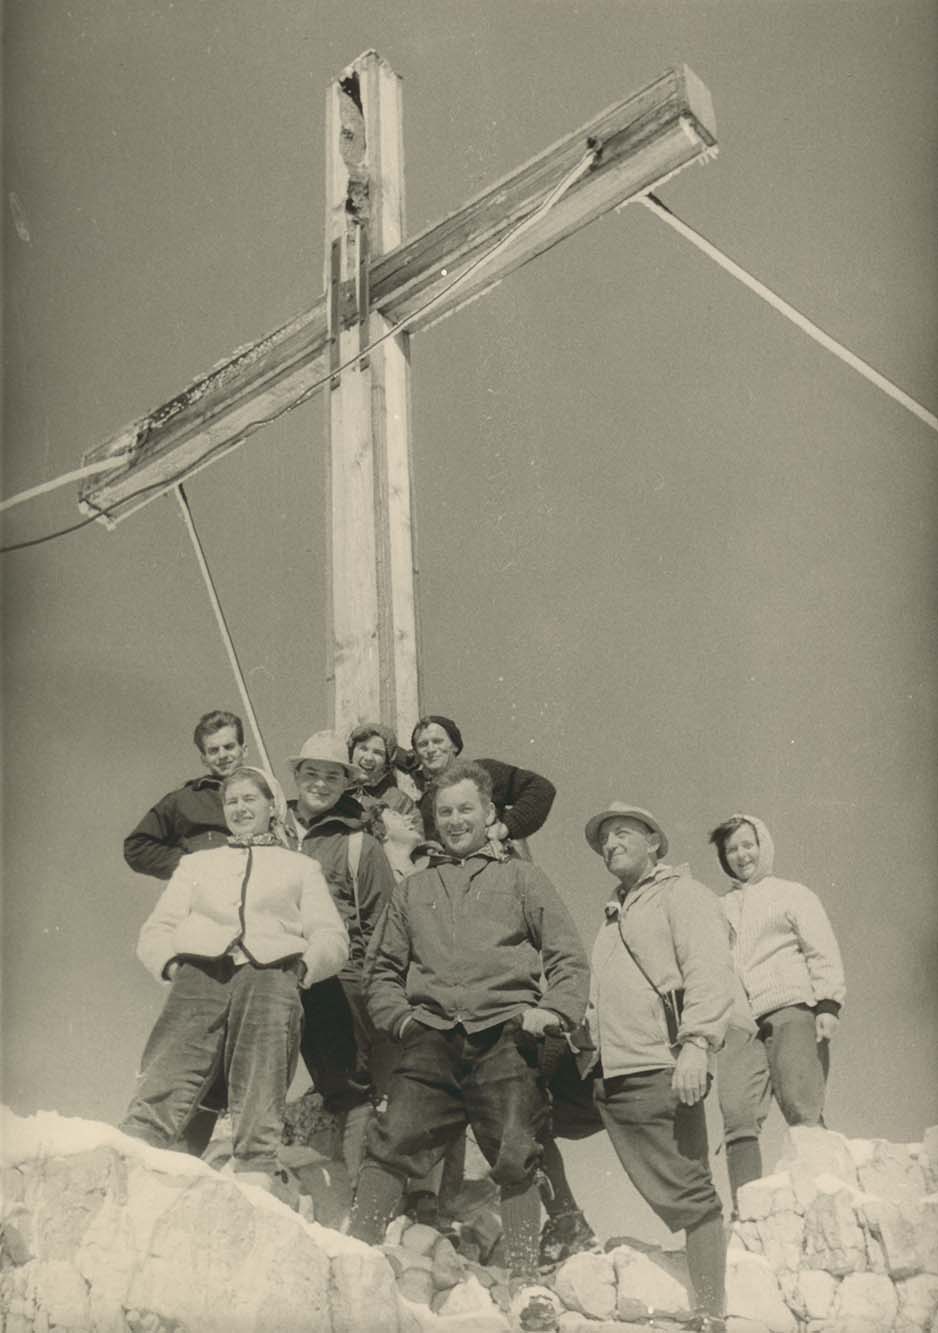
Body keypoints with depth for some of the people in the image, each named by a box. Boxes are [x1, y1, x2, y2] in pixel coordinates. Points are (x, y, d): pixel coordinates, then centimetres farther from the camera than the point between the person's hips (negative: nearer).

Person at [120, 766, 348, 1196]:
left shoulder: (300, 867, 29)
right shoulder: (197, 864, 34)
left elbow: (332, 938, 17)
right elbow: (155, 931, 22)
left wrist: (303, 964, -4)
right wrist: (172, 960, 1)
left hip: (270, 976, -1)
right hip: (199, 974, 1)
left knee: (259, 1119, -17)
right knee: (160, 1092, -21)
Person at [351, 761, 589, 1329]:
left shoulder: (522, 878, 13)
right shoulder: (415, 888, 22)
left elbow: (569, 958, 9)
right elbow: (382, 966, 25)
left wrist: (554, 1010, -7)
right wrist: (397, 1015, 8)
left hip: (504, 1038, -2)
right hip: (432, 1042, 2)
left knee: (516, 1160, -4)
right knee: (392, 1147, -9)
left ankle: (526, 1283, 4)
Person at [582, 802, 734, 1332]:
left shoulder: (681, 895, 3)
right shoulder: (616, 916, 29)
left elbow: (710, 971, -11)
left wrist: (696, 1043, -23)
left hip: (660, 1071, -7)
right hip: (613, 1075, 7)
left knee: (688, 1194, -8)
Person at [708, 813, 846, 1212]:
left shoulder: (793, 895, 16)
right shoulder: (718, 909, 25)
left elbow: (823, 953, 6)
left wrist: (828, 1005, -8)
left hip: (791, 1012, -3)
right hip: (738, 1024, 3)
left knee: (803, 1112, -15)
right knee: (737, 1117, -13)